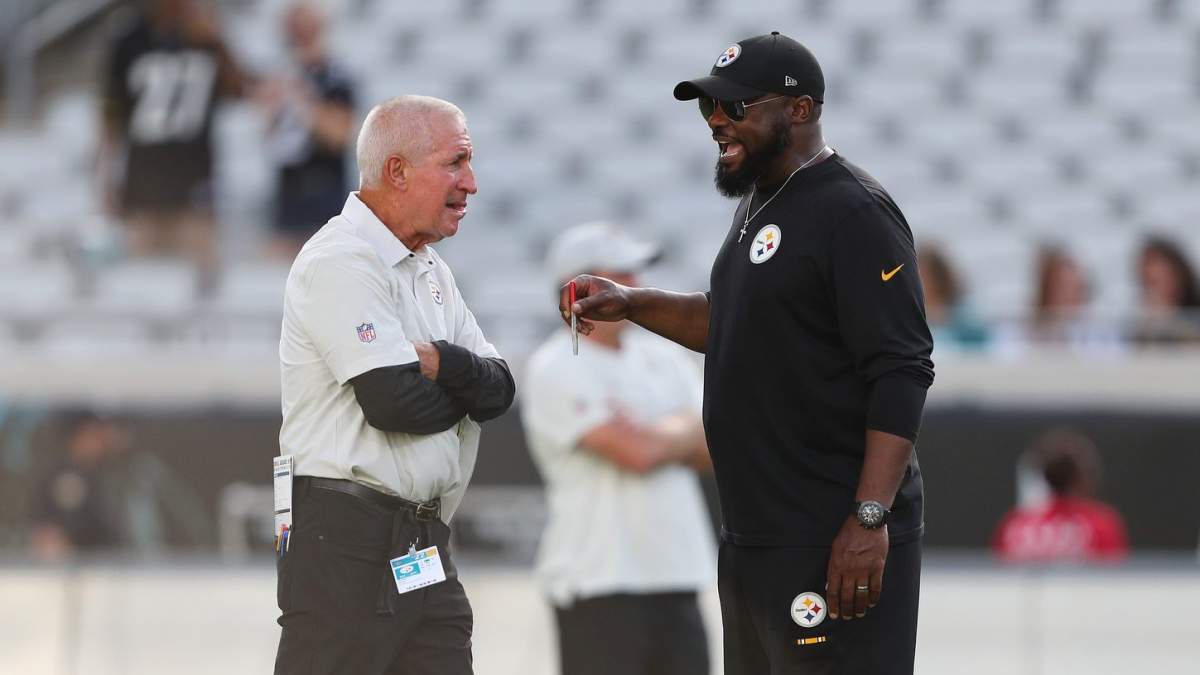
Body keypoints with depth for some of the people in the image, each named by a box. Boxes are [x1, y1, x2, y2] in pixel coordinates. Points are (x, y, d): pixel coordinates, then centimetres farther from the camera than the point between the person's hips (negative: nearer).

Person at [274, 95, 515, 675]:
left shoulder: (430, 273, 19)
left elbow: (498, 389, 9)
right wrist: (463, 389, 1)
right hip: (346, 542, -9)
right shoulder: (341, 262, -11)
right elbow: (395, 402, -20)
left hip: (425, 541, 9)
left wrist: (441, 364, -13)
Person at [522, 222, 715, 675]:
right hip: (599, 584, -7)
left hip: (676, 576, 7)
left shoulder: (662, 357, 16)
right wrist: (685, 433, 1)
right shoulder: (556, 370, -8)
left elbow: (713, 449, 8)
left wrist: (656, 435, -9)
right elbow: (636, 453, -18)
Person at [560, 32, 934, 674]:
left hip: (830, 545, -10)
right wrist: (630, 304, 17)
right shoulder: (761, 203, 16)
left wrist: (869, 519, -24)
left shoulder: (853, 213, -13)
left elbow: (901, 375, -19)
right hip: (752, 536, 10)